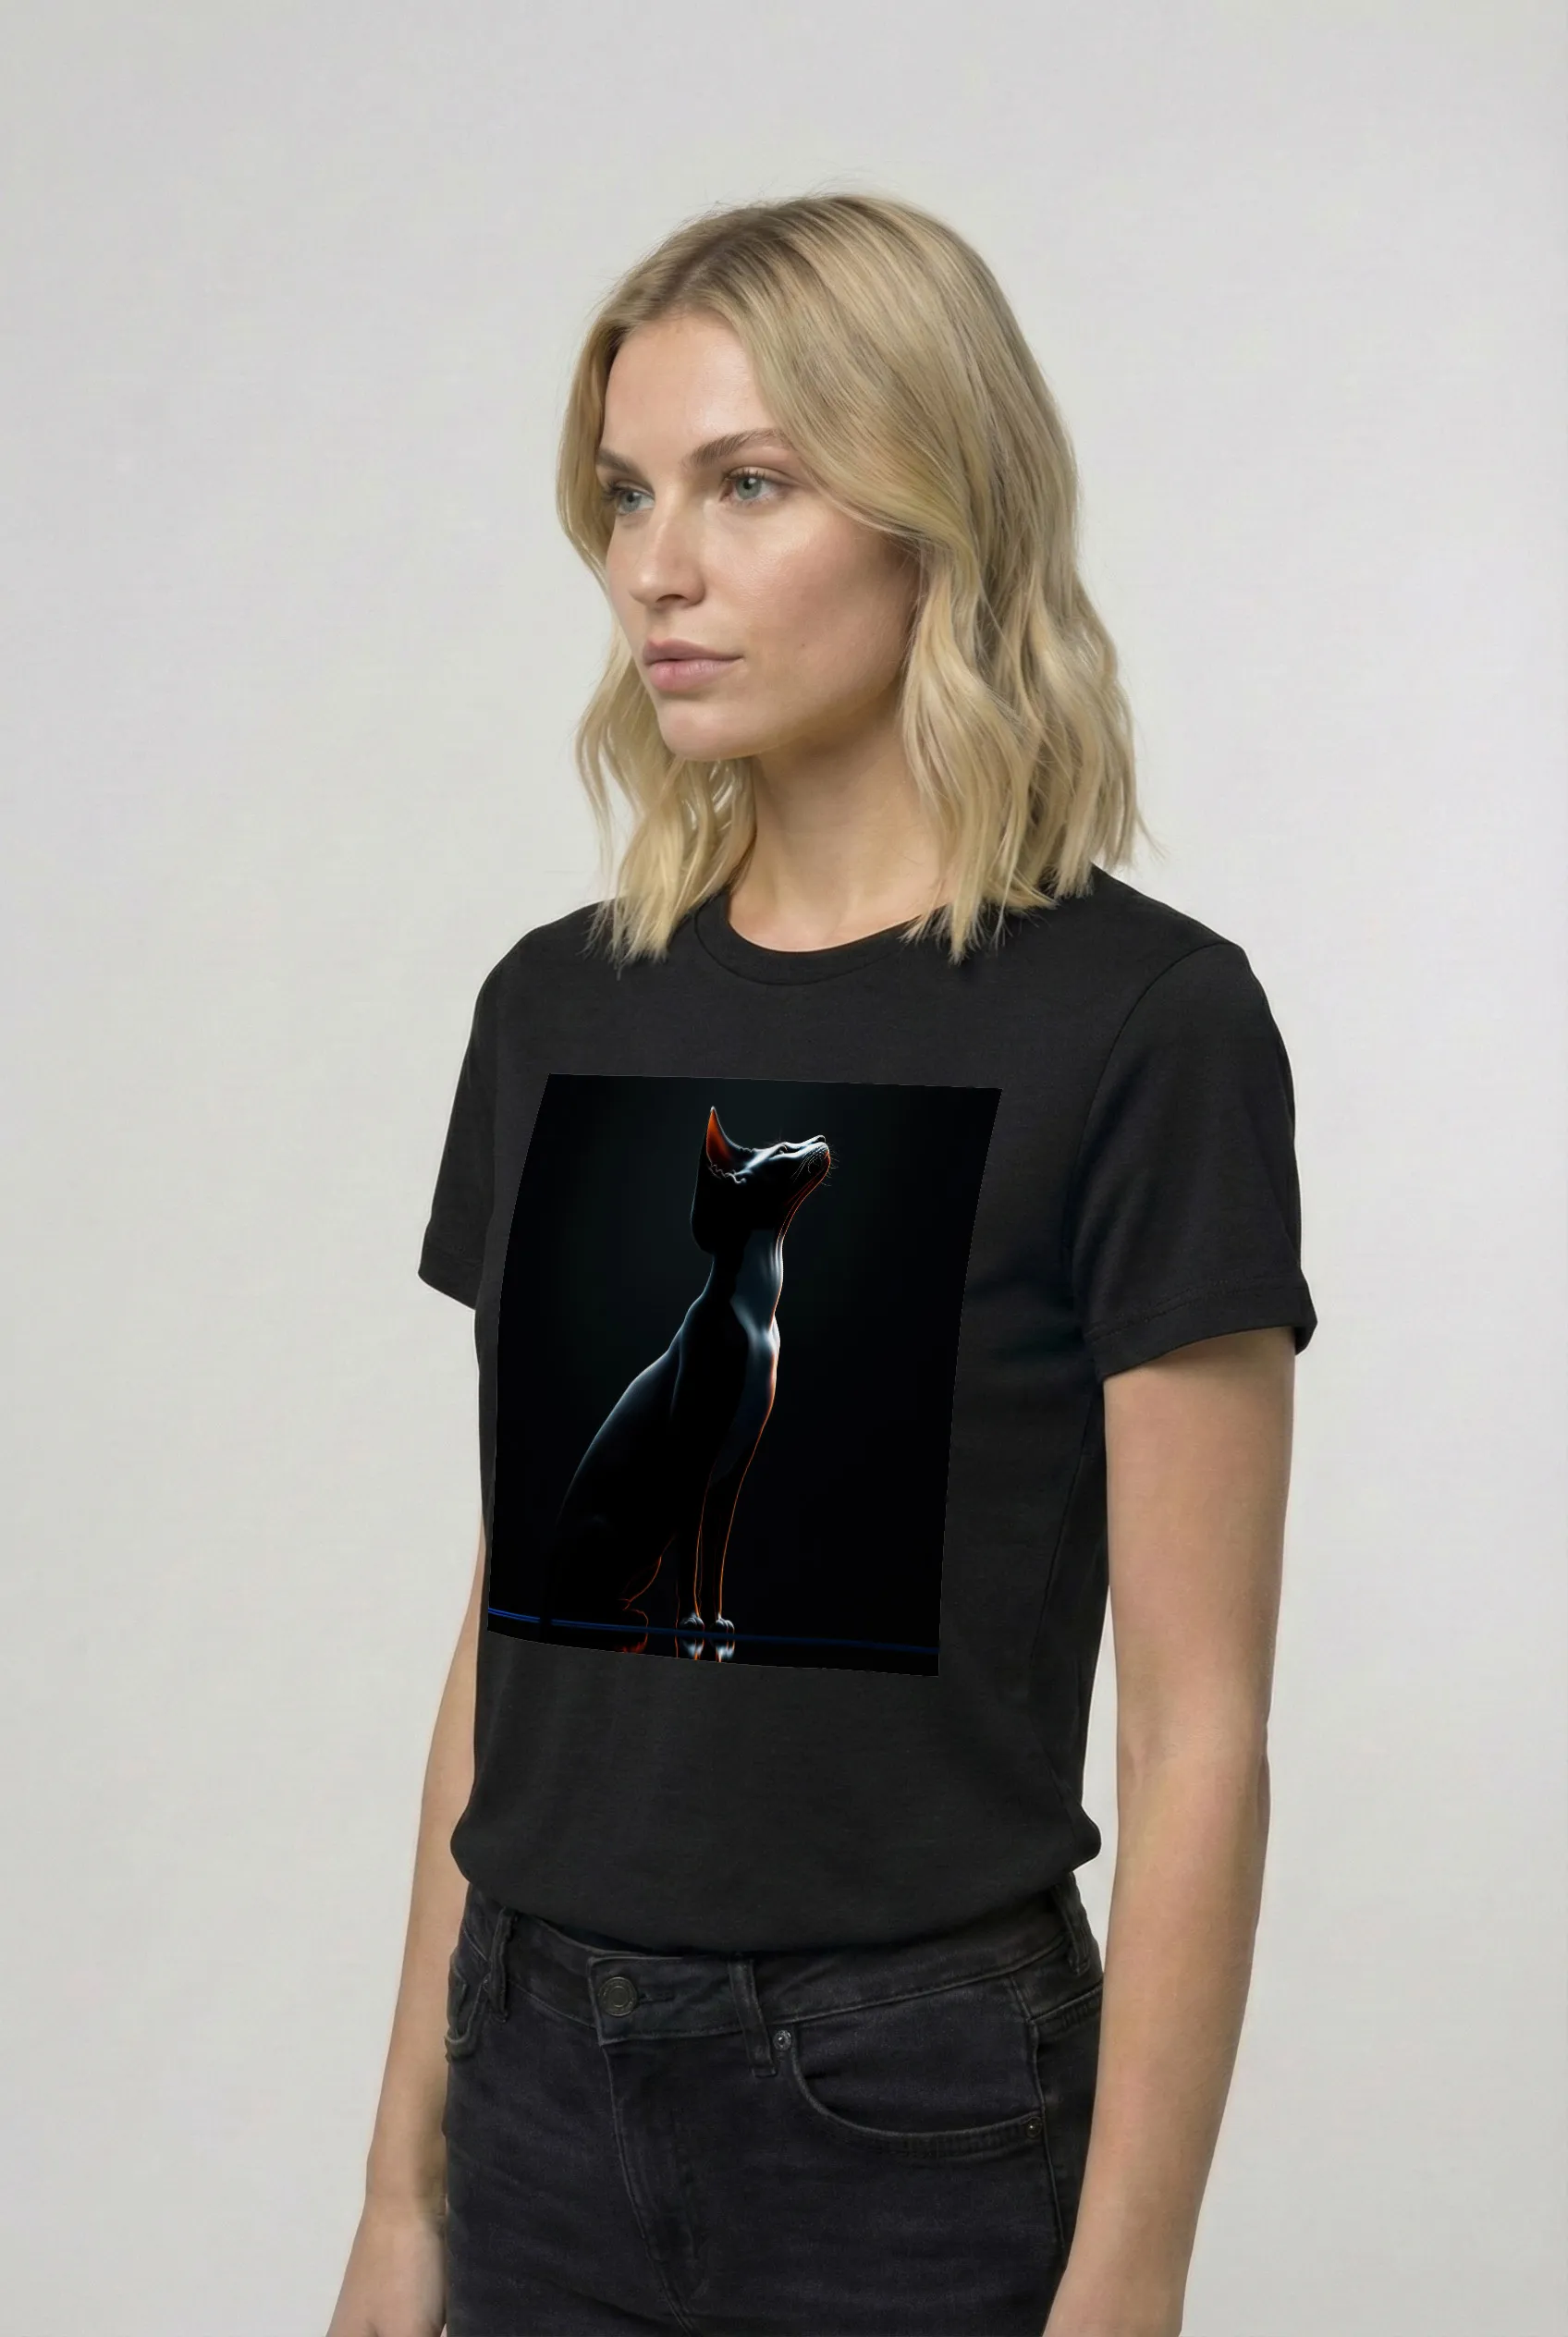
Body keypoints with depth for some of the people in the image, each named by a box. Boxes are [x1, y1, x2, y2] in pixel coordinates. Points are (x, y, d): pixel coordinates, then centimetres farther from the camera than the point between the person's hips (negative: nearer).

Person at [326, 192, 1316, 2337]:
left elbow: (1199, 1730, -12)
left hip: (917, 2114, -5)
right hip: (547, 2087, 5)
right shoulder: (559, 1009, 5)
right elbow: (510, 1627, 9)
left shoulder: (1142, 1026, -12)